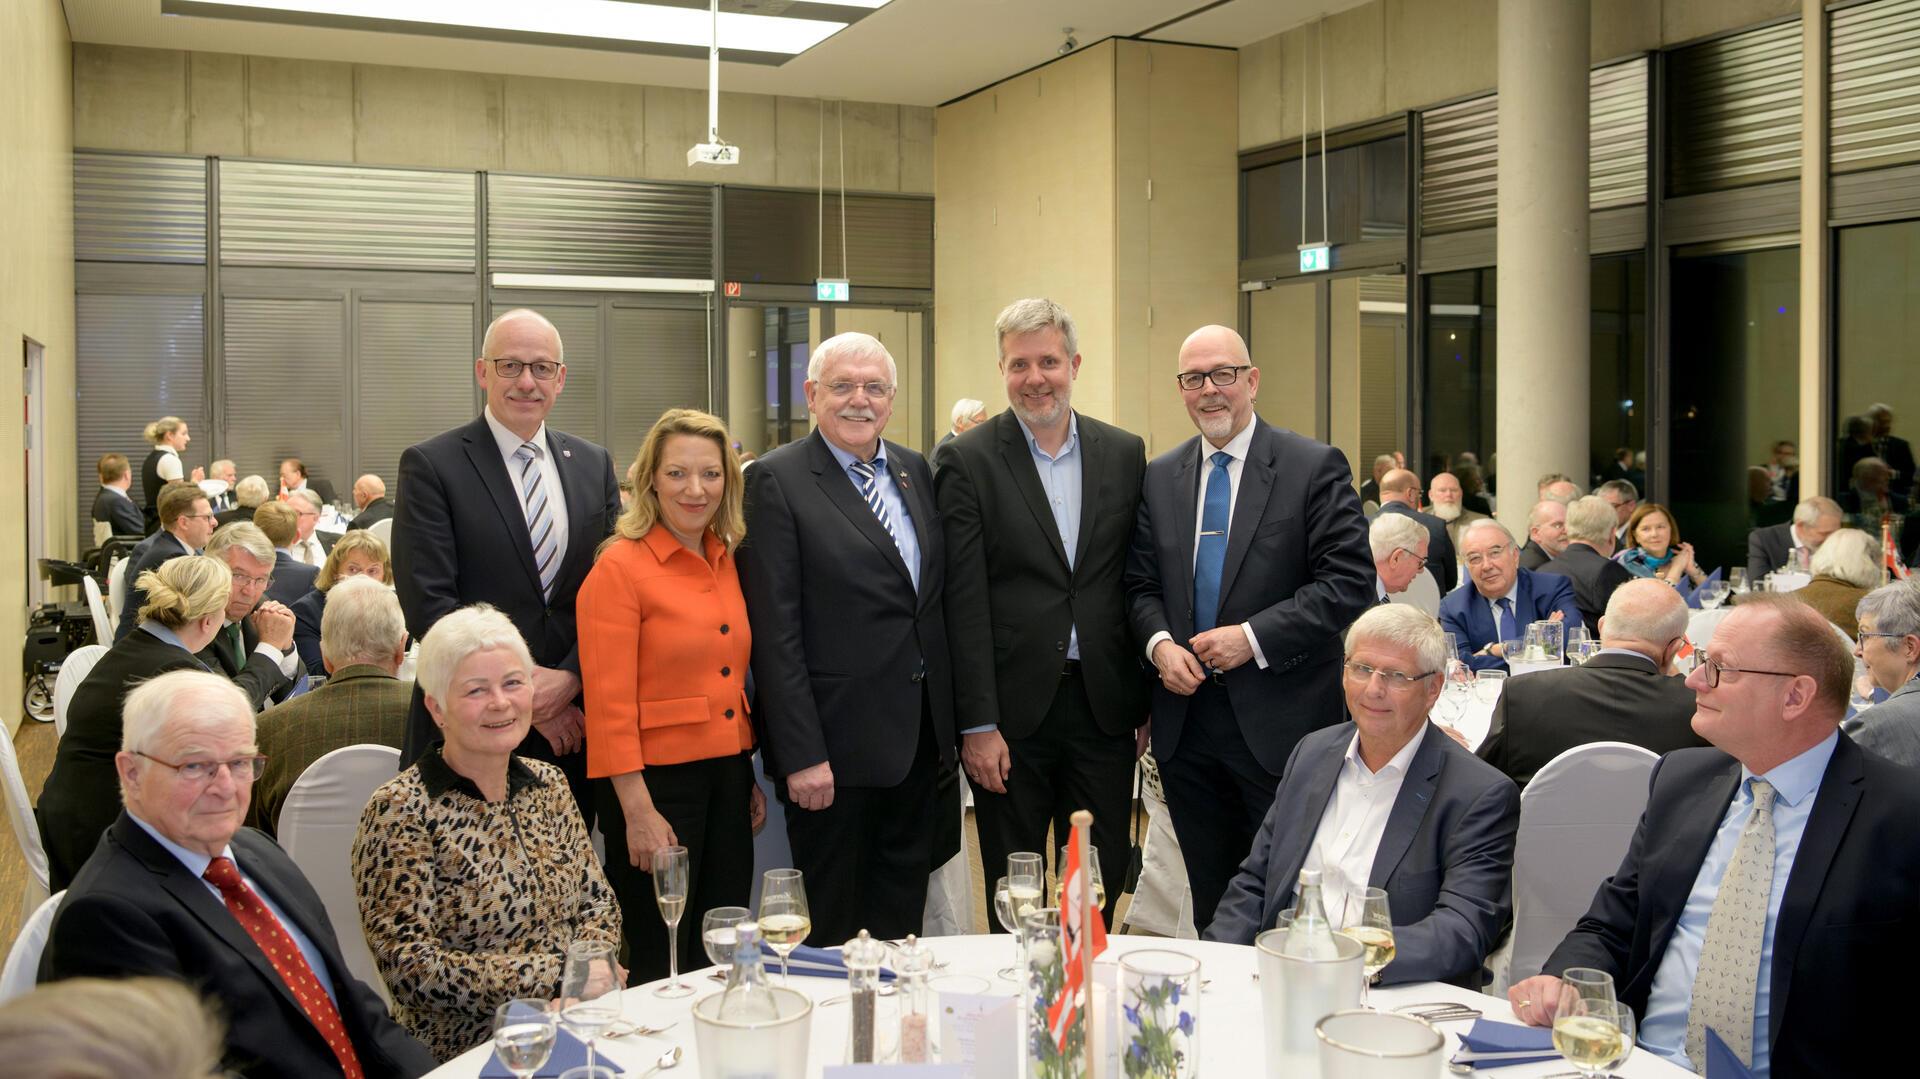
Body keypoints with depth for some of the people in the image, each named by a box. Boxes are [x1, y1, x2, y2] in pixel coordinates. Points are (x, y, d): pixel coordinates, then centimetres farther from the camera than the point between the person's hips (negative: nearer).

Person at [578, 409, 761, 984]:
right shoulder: (619, 566, -11)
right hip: (656, 781, -6)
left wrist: (751, 777, 12)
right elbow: (609, 703, -14)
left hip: (727, 774, 6)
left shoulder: (728, 561, 9)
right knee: (657, 966, 4)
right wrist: (638, 812, -17)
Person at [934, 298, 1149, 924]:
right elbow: (965, 603, -8)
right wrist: (977, 723, -11)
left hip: (1104, 705, 3)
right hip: (1013, 709, -3)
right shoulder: (967, 461, -4)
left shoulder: (1124, 454, 7)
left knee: (1101, 883, 11)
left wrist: (1148, 700, 7)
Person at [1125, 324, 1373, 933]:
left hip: (1280, 722, -4)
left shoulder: (1315, 467, -4)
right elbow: (1141, 584, 13)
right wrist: (1160, 643, -8)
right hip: (1185, 718, 4)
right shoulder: (1160, 477, 11)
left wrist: (1252, 637, -17)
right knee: (1209, 900, 14)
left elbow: (1349, 584, -10)